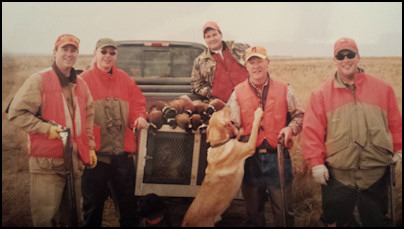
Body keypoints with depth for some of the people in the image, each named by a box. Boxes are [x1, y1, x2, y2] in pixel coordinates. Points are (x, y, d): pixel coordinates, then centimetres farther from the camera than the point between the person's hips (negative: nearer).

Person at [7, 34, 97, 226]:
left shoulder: (81, 84, 15)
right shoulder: (39, 80, -5)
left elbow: (88, 116, 25)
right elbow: (16, 113, -9)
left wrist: (90, 146, 17)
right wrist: (47, 129, -16)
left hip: (76, 161, 6)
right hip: (47, 163, -6)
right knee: (45, 217, -5)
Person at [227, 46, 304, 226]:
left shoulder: (284, 89, 5)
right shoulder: (238, 93, 5)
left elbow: (299, 115, 12)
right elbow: (231, 125, 3)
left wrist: (291, 128, -6)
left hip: (278, 157, -1)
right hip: (250, 159, 1)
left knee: (283, 211, 5)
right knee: (253, 211, 14)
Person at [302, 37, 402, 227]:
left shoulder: (382, 89, 7)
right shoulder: (322, 93, 3)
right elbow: (312, 131, -1)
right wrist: (316, 162, -7)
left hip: (376, 175, 1)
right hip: (337, 176, -1)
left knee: (376, 220, 12)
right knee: (336, 219, 6)